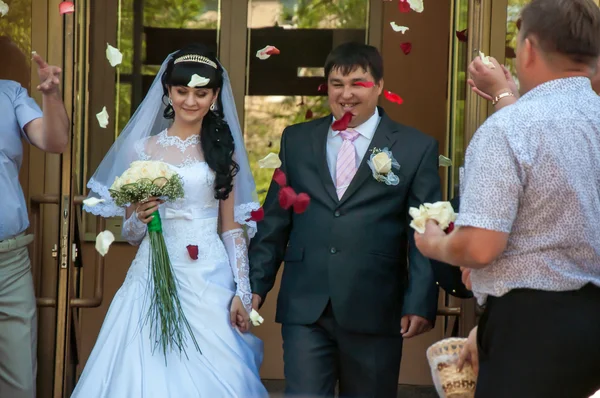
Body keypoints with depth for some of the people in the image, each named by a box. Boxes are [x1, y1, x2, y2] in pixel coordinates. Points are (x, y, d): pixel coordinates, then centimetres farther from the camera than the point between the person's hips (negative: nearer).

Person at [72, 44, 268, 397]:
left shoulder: (223, 150, 6)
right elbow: (130, 234, 9)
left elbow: (233, 228, 6)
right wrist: (139, 217, -13)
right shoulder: (143, 149, 4)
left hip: (211, 281, 0)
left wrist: (242, 291, -1)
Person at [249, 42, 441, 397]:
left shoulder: (417, 148, 1)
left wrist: (420, 303, -9)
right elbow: (275, 221, 12)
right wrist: (256, 285, 8)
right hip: (305, 306, 1)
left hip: (374, 311, -1)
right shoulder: (296, 140, 9)